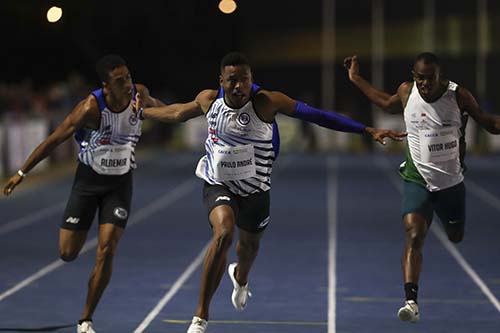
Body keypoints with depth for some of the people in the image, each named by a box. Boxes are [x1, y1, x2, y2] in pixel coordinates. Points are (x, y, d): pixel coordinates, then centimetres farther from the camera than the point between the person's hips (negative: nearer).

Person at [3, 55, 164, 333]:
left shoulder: (139, 94, -13)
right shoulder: (92, 107, -23)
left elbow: (157, 107, 14)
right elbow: (54, 140, -14)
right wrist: (22, 173, -11)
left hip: (120, 182, 2)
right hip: (88, 179, -2)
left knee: (107, 249, -12)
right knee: (68, 253, -1)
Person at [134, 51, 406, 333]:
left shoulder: (265, 102, -21)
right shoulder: (209, 100, -11)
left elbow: (316, 115, -24)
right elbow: (179, 113, 12)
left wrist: (368, 130, -28)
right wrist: (141, 112, 25)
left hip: (254, 189, 1)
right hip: (219, 185, 0)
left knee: (250, 245, 21)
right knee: (224, 233, -28)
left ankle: (240, 278, 65)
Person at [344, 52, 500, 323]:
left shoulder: (459, 96, -11)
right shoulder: (406, 92, -6)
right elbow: (388, 104, 19)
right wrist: (357, 80, 20)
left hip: (451, 181, 1)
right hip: (417, 181, -1)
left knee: (455, 237, 18)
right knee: (414, 236, -20)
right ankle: (411, 301, -24)